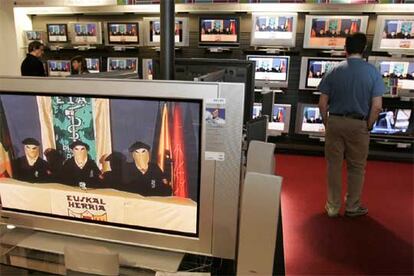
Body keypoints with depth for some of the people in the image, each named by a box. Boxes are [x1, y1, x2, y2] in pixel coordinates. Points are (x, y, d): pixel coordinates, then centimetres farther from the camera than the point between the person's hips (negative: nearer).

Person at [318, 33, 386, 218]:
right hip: (358, 124, -1)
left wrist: (327, 124, 8)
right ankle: (352, 207, 26)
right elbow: (377, 107, -10)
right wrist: (368, 127, 4)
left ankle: (333, 206, 20)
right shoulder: (373, 72, -6)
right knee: (357, 168, 14)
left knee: (334, 165, 11)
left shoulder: (334, 71, -3)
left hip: (335, 121, 1)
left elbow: (322, 103, -4)